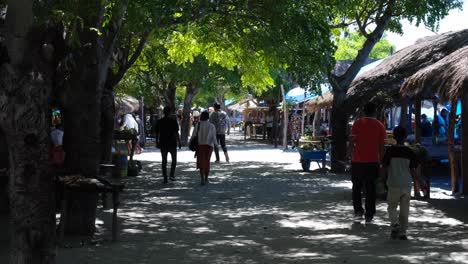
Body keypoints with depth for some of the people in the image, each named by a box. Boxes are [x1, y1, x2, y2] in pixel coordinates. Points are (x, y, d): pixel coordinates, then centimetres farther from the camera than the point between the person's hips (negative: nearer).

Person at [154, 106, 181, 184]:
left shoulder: (159, 122, 1)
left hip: (163, 144, 2)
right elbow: (176, 133, -9)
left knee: (164, 161, 7)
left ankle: (165, 178, 5)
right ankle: (172, 175, 3)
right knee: (174, 160, 14)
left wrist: (157, 142, 12)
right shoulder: (173, 121, -7)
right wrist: (179, 142, -2)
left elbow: (157, 133, 3)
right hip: (172, 143, -2)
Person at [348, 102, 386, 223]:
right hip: (373, 161, 1)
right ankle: (369, 216, 5)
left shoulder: (358, 123, -4)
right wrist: (380, 160, 12)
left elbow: (352, 141, -7)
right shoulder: (379, 125, 2)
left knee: (357, 187, 13)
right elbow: (381, 145, 3)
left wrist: (350, 154, 4)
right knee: (370, 188, 6)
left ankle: (358, 211, 3)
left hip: (358, 161, -1)